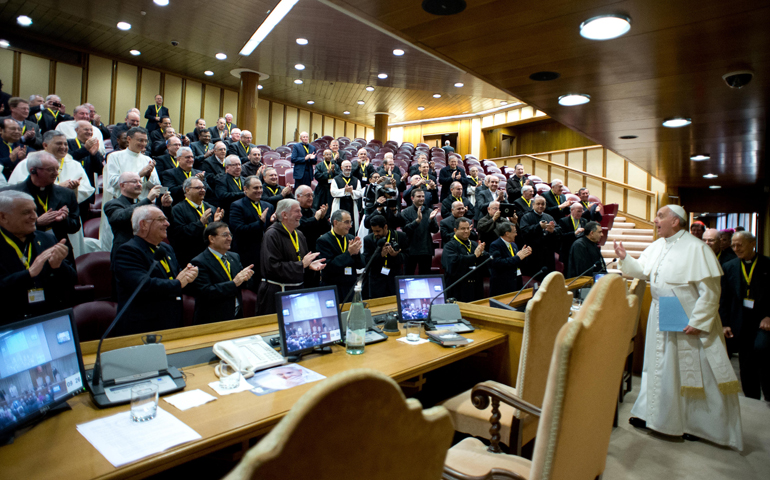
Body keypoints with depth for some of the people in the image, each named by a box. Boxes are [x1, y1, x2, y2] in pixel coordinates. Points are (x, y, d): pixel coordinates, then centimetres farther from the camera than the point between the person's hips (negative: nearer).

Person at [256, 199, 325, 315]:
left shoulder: (299, 235, 14)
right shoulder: (272, 235, -13)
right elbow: (273, 267, -23)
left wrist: (310, 264, -2)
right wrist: (301, 264, -19)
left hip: (298, 291, 8)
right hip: (276, 294, -7)